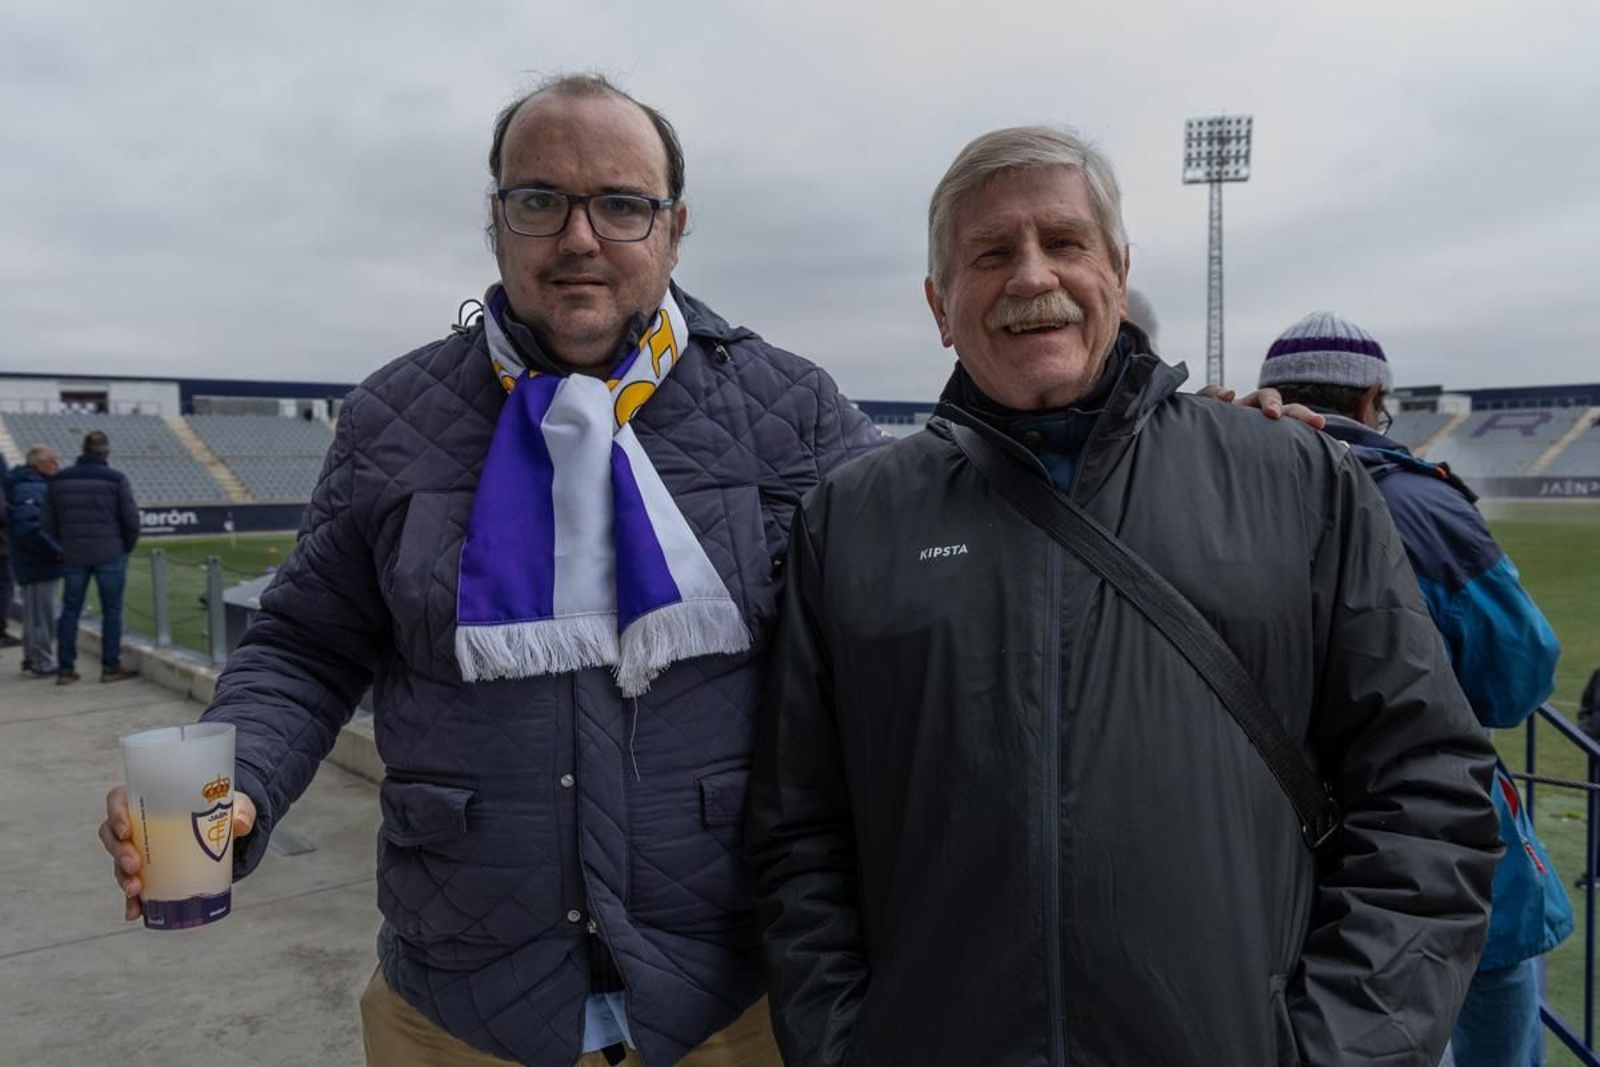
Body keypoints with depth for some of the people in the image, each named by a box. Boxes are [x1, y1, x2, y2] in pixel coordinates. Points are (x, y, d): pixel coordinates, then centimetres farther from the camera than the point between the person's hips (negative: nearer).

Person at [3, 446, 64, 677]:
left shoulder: (39, 486, 14)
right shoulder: (28, 489, -18)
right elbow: (27, 527, -28)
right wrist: (56, 551, -23)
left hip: (37, 562, 11)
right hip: (37, 563, -11)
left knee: (34, 614, 19)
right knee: (41, 616, -3)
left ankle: (32, 660, 30)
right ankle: (42, 664, 3)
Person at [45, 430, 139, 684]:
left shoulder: (59, 480, 4)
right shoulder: (116, 479, -8)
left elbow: (48, 523, 6)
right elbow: (131, 520, -7)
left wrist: (63, 548, 18)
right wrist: (127, 546, 9)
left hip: (72, 557, 4)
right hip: (110, 556, -3)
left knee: (70, 610, 11)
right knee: (111, 610, 4)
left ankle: (65, 669, 13)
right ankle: (111, 667, 7)